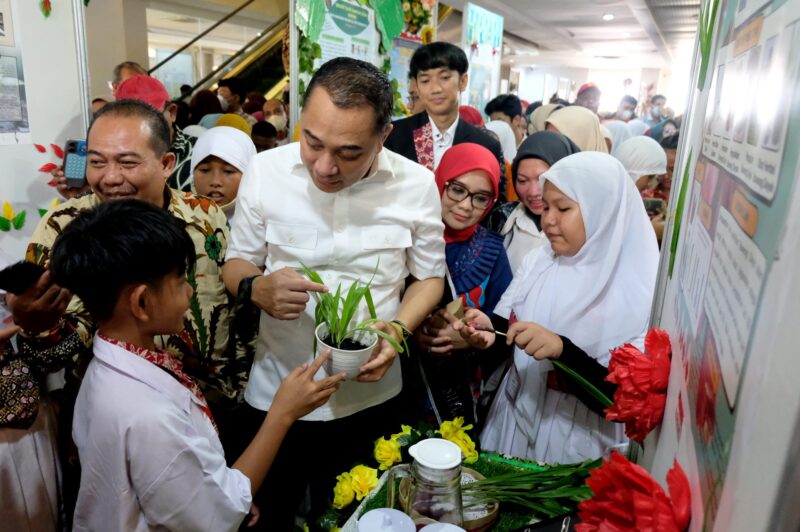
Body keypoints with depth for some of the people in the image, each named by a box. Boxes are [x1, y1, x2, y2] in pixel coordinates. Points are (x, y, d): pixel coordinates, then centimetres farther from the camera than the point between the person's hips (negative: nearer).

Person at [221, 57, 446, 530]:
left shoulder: (416, 185, -10)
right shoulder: (264, 171, -11)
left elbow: (429, 277, 2)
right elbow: (236, 262, 1)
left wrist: (398, 329, -17)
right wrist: (257, 287, -22)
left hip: (369, 397, 0)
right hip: (276, 393, 1)